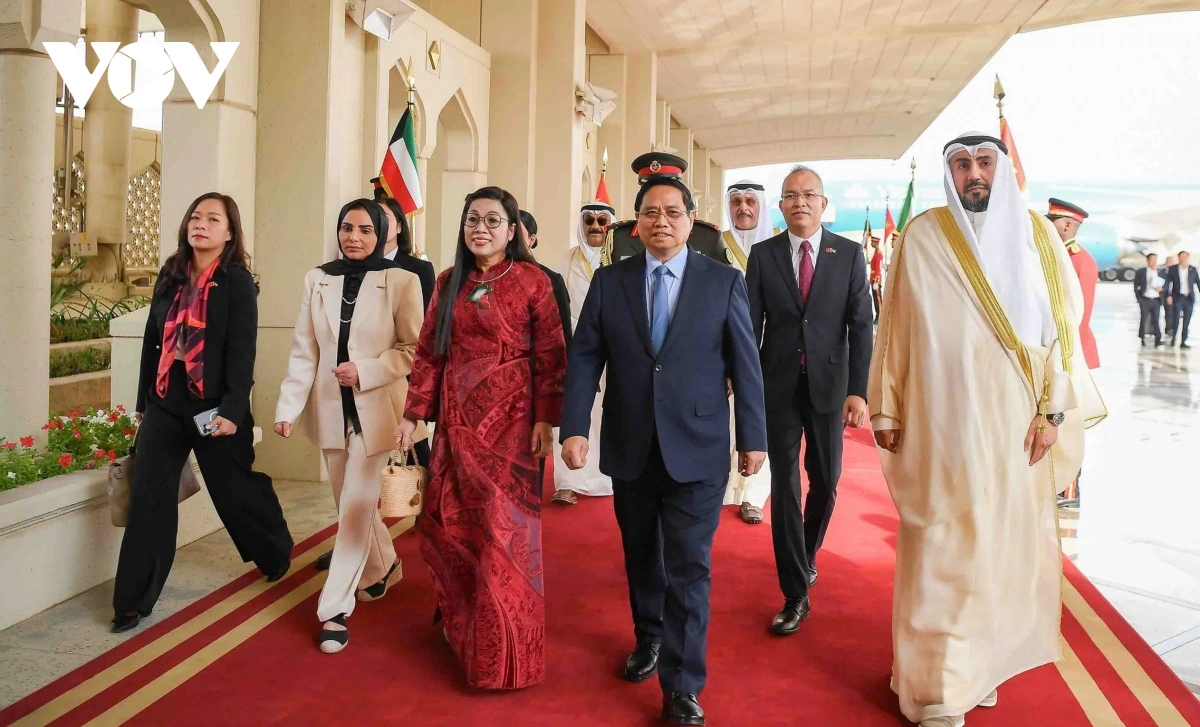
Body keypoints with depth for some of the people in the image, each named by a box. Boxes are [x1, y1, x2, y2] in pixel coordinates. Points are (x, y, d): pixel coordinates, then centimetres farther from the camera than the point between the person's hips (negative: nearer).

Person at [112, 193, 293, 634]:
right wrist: (142, 401, 13)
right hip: (165, 405, 5)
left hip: (214, 407, -4)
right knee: (147, 499, 0)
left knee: (235, 491, 9)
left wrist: (232, 409, -20)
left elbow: (242, 350, -13)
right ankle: (134, 600, 7)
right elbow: (152, 340, 12)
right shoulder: (170, 276, 8)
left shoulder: (238, 281, -7)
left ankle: (278, 555, 35)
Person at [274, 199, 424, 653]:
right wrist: (288, 406, -4)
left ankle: (335, 610, 3)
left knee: (356, 506, -5)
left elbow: (414, 349, -7)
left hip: (375, 409, -4)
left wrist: (365, 372, -18)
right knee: (352, 501, 17)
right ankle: (384, 568, 42)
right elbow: (303, 352, 3)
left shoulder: (401, 282, -7)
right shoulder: (317, 281, 3)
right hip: (330, 408, 4)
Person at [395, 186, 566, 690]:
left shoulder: (531, 281, -4)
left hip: (508, 420, -4)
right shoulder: (449, 282, 9)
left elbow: (550, 356, -6)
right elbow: (428, 352, 9)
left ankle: (504, 654, 15)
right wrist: (413, 414, 4)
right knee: (447, 524, 9)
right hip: (456, 419, 5)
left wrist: (545, 420, -12)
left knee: (503, 530, 0)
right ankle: (462, 626, 33)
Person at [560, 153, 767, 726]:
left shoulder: (724, 282, -1)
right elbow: (584, 359, 0)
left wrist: (753, 437, 0)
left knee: (689, 568, -2)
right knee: (640, 556, 18)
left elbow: (745, 364, 0)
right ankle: (649, 638, 42)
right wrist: (574, 428, -9)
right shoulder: (609, 281, 3)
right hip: (630, 448, 3)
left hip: (697, 450, -2)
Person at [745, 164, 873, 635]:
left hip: (829, 385, 1)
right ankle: (796, 593, 9)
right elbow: (751, 325, 1)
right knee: (785, 486, 1)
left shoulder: (849, 255, 0)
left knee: (826, 481, 11)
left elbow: (861, 326, -4)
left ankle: (807, 555, 39)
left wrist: (858, 390, -11)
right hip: (779, 385, 0)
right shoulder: (763, 255, 1)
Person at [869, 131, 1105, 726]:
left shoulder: (1038, 235, 5)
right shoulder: (923, 238, -1)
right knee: (943, 549, 0)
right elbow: (895, 327, 1)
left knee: (1006, 542, 9)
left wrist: (1053, 410, -3)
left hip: (1016, 424, 3)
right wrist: (885, 409, 0)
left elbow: (1062, 325, 4)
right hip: (943, 424, -2)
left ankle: (983, 661, 25)